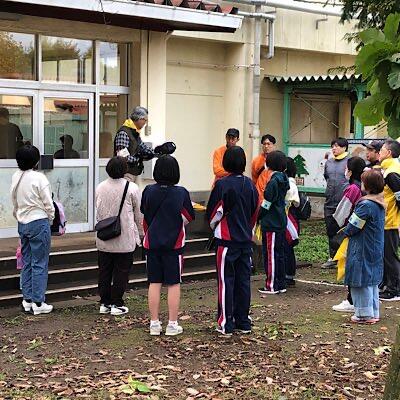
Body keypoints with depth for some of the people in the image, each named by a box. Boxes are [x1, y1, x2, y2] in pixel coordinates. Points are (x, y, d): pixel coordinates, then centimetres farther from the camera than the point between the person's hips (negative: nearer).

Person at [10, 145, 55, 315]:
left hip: (22, 223, 7)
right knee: (40, 264, 0)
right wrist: (51, 219, 5)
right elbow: (48, 204, -11)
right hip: (39, 223, -7)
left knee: (26, 262, 14)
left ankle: (27, 300, 19)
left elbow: (15, 202, 10)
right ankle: (38, 303, 3)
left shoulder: (16, 177, 3)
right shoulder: (38, 178, -16)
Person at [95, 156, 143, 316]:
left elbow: (98, 212, 11)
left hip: (103, 240, 4)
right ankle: (117, 304, 6)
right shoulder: (131, 188, -10)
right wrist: (141, 233, 10)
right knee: (121, 272, 4)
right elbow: (139, 214, -3)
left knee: (104, 271, 11)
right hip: (125, 240, -4)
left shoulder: (100, 187, 2)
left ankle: (104, 303, 17)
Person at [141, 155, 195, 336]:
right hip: (174, 243, -2)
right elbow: (189, 217, -1)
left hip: (152, 242, 2)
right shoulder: (181, 193, -11)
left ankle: (154, 323, 12)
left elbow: (144, 213, 8)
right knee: (174, 284, 5)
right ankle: (172, 324, 8)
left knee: (154, 283, 9)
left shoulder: (148, 191, -5)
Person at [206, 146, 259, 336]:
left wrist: (213, 226, 12)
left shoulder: (222, 184, -13)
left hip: (227, 240, -5)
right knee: (243, 280, 9)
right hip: (246, 240, 5)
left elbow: (213, 212, -9)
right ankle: (243, 322, 15)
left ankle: (226, 324, 1)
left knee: (226, 280, 0)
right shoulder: (250, 184, 5)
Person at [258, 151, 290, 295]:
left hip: (271, 223, -9)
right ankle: (281, 284, 19)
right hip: (281, 222, 9)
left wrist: (257, 217, -4)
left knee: (270, 254, -2)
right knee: (280, 253, 13)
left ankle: (272, 286, 1)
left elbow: (266, 203, -16)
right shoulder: (283, 180, 10)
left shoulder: (273, 181, -16)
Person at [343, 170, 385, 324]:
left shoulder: (366, 205, -22)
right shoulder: (380, 203, 7)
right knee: (372, 280, 15)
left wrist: (346, 232, 3)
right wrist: (349, 230, 12)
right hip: (376, 249, 9)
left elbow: (353, 227, -17)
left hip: (362, 250, -9)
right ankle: (374, 313, 22)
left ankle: (365, 314, 6)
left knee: (362, 281, 0)